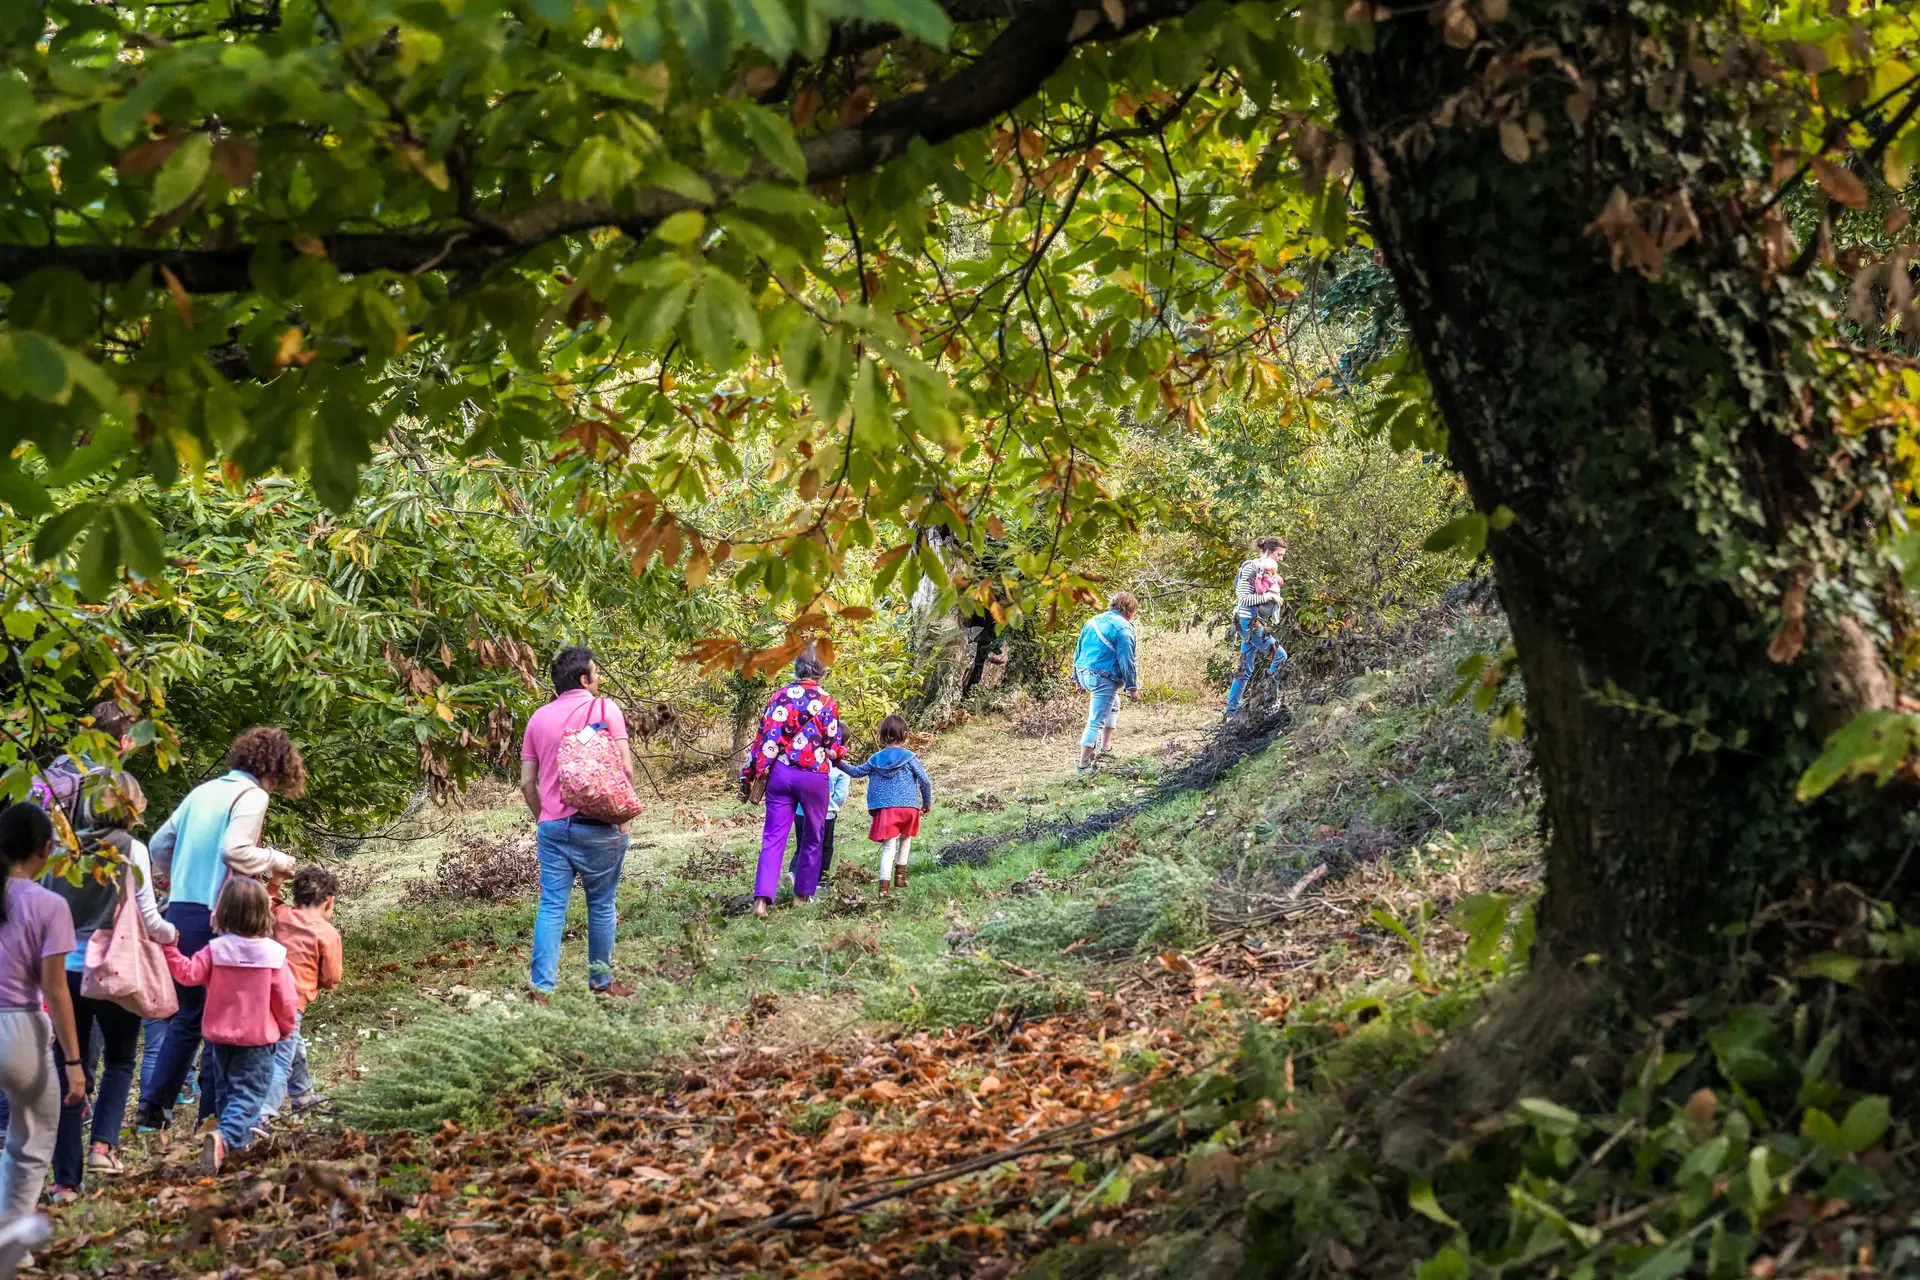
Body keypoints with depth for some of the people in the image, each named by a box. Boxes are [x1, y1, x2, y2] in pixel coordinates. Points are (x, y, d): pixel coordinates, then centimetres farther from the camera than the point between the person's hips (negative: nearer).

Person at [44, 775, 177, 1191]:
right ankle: (104, 1143, -2)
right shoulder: (131, 849, -6)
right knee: (120, 1060, 17)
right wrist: (170, 934, 13)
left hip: (66, 970, 3)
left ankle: (66, 1177, 6)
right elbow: (147, 918, -6)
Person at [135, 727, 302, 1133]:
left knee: (188, 1013, 19)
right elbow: (233, 850, -22)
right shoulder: (251, 796, -8)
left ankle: (155, 1103, 16)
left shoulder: (204, 791, 15)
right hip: (216, 917, -8)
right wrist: (276, 860, -7)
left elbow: (160, 843, 19)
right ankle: (211, 1117, 4)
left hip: (179, 913, 8)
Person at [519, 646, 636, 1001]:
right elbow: (624, 767, -10)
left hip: (552, 825, 4)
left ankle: (542, 985, -4)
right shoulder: (605, 709, -4)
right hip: (596, 825, -4)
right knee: (601, 905, 9)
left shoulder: (539, 718, 9)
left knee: (551, 906, 3)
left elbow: (527, 782, 9)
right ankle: (601, 981, 20)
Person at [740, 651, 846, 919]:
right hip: (813, 776, -3)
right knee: (813, 838, 16)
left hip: (780, 773, 3)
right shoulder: (825, 702, -5)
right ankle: (802, 895, 22)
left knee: (773, 837, 0)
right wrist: (841, 751, 21)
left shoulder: (780, 695, 4)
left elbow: (764, 738, 3)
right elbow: (833, 747, -3)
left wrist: (749, 774, 9)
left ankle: (762, 899, -14)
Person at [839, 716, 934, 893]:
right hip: (909, 807, -1)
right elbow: (925, 782, 0)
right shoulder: (909, 758, 0)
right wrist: (927, 802, 13)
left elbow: (857, 772, 17)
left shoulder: (876, 759, 8)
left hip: (884, 809, 1)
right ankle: (900, 874, 24)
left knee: (889, 846, -2)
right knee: (906, 838, 24)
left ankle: (885, 883, -17)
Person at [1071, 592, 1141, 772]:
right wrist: (1132, 687, -8)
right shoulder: (1123, 628, -11)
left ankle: (1105, 747, 31)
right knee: (1095, 722, -4)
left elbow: (1078, 651, 18)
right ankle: (1084, 764, -4)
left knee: (1112, 702, 31)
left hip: (1084, 674, 8)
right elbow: (1126, 660, -14)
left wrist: (1078, 677, 26)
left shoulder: (1093, 621, 13)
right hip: (1103, 679, -8)